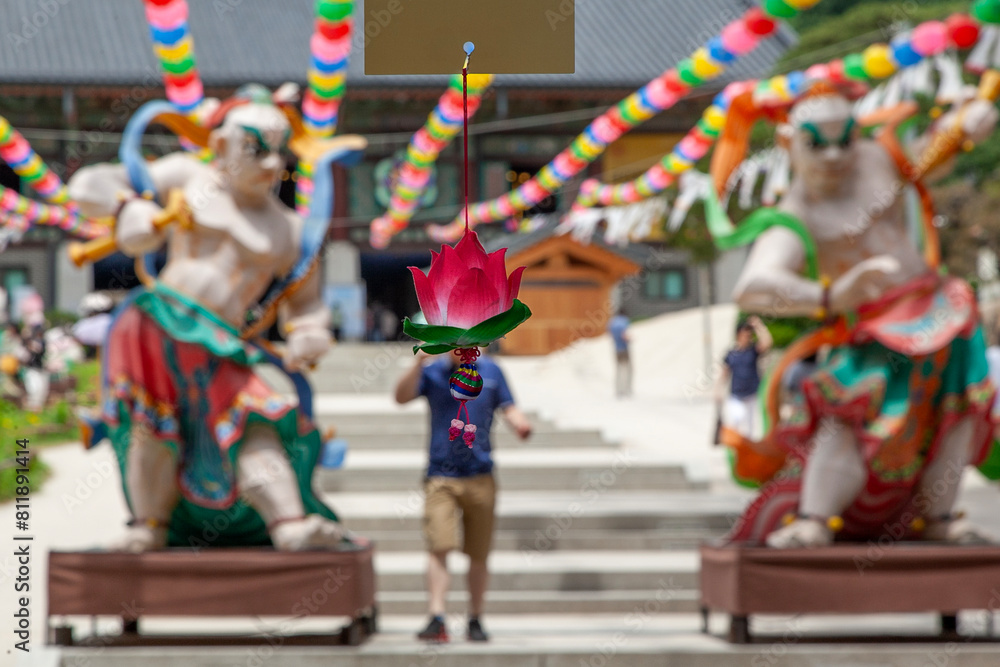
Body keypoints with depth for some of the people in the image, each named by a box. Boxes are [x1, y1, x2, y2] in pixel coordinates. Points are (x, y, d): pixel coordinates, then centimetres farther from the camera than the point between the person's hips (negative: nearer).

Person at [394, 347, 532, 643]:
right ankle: (437, 620, -17)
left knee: (479, 554, 8)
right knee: (438, 547, -14)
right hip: (441, 477, -2)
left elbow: (508, 408, 10)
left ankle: (475, 621, 20)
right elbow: (402, 396, -13)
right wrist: (420, 363, -25)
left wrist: (520, 424, -11)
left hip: (480, 475, 2)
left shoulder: (490, 371, 7)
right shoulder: (433, 372, 0)